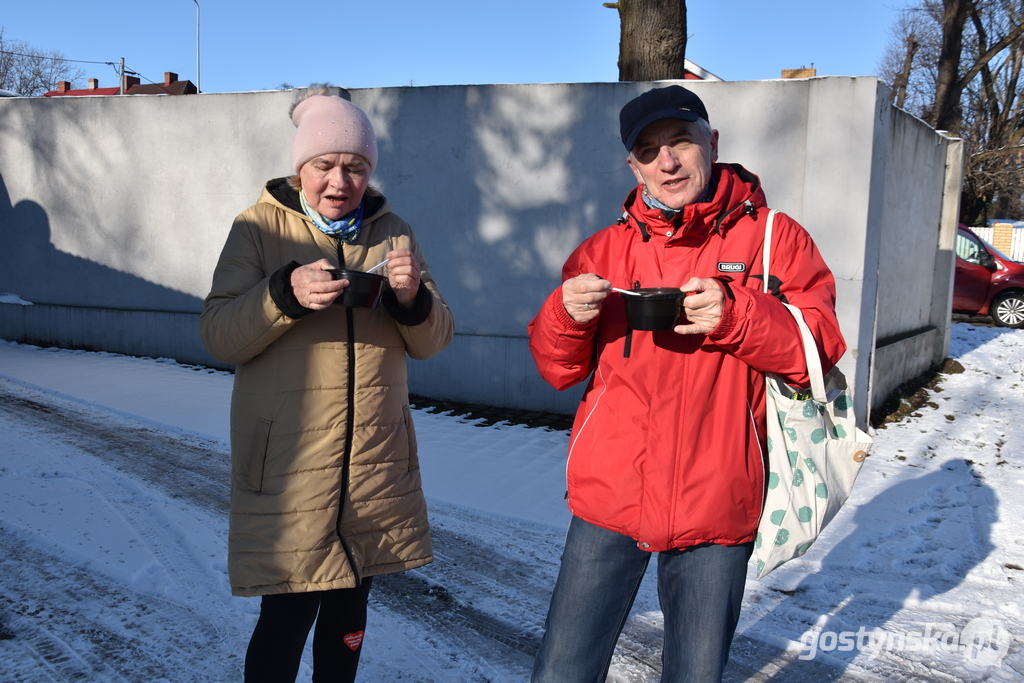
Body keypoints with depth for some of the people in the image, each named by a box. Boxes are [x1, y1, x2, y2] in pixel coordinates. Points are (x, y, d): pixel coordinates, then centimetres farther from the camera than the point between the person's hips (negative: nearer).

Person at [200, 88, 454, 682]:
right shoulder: (260, 227, -1)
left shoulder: (393, 233, 7)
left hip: (376, 465, 3)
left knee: (349, 612, 14)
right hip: (288, 465, -3)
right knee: (288, 617, -2)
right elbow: (219, 336, -8)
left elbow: (433, 341, 5)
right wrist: (285, 294, -24)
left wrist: (412, 297, -16)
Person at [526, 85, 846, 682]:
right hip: (610, 498, 2)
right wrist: (566, 315, -14)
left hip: (718, 507, -1)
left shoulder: (773, 237, 2)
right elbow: (557, 370, 8)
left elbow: (820, 347, -4)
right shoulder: (605, 250, 6)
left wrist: (735, 315, -20)